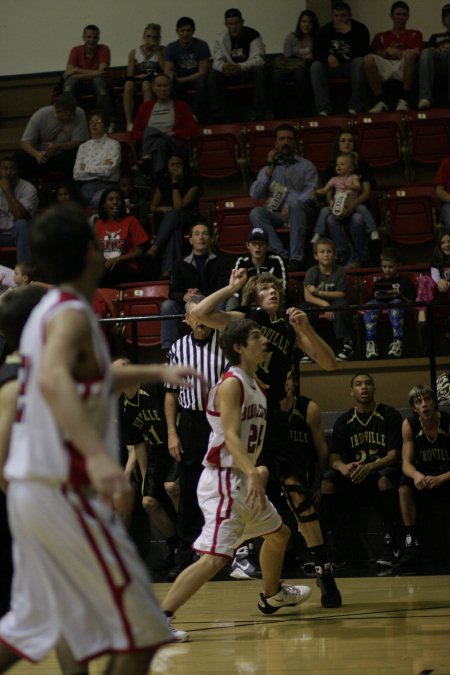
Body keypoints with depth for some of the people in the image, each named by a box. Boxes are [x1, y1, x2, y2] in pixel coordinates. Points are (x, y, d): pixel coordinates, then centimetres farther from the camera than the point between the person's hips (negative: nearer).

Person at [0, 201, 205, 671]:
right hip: (64, 495, -9)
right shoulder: (71, 314, -15)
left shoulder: (48, 312, 14)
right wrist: (97, 454, -48)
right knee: (140, 636, -2)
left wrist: (155, 373, 29)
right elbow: (54, 380, -36)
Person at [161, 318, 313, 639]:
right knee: (214, 558, -21)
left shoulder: (256, 386, 15)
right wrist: (252, 473, -36)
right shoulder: (231, 384, -14)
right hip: (223, 482, -10)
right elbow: (231, 436, -25)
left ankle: (272, 596, 49)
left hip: (244, 479, 10)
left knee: (278, 532, 27)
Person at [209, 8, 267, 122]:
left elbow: (259, 59, -23)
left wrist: (240, 67, -41)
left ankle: (257, 115, -33)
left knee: (259, 71, -35)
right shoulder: (221, 39, -6)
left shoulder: (252, 35, -14)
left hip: (249, 71, -2)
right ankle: (222, 116, -24)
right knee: (214, 75, -25)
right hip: (230, 74, 3)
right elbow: (217, 61, -10)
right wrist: (223, 67, -37)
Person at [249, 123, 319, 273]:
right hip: (277, 214, 2)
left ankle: (296, 259, -40)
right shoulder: (268, 169, 20)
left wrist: (290, 207, -21)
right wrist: (270, 168, 3)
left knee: (294, 203, -36)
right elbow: (255, 194, 6)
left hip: (301, 212, -2)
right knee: (256, 213, -27)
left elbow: (310, 193, -3)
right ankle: (283, 256, -37)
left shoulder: (306, 166, 13)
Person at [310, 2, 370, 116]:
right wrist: (328, 56, -32)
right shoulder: (325, 30, 0)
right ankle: (323, 109, -33)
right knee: (315, 66, -26)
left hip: (352, 66, -2)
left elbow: (364, 53, -22)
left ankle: (355, 106, -33)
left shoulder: (360, 28, -7)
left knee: (360, 62, -35)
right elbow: (316, 52, -10)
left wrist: (349, 33, -27)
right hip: (332, 67, 2)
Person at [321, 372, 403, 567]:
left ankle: (390, 543, -36)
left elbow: (394, 455, -9)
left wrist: (369, 467, -29)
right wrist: (343, 467, -26)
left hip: (381, 471, -3)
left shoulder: (390, 415, -2)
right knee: (328, 480, -26)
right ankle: (331, 542, -23)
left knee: (385, 477, -37)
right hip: (353, 478, 3)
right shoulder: (344, 421, 8)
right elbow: (334, 458, 0)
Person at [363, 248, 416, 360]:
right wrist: (376, 297, 1)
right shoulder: (378, 282, 26)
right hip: (380, 304, 3)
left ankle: (397, 342, -49)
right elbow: (372, 301, 22)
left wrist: (400, 296, -8)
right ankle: (370, 342, -42)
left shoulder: (404, 282, 18)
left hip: (397, 304, -3)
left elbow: (411, 302, 9)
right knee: (370, 305, -32)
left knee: (396, 303, -40)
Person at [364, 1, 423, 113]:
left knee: (409, 54, -36)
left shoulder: (414, 34, 27)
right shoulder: (381, 36, 29)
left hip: (403, 66, -1)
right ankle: (380, 101, -26)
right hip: (385, 66, 1)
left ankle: (404, 99, -30)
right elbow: (375, 55, 13)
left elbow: (416, 52, 7)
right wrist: (387, 51, -6)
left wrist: (399, 53, -6)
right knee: (368, 59, -30)